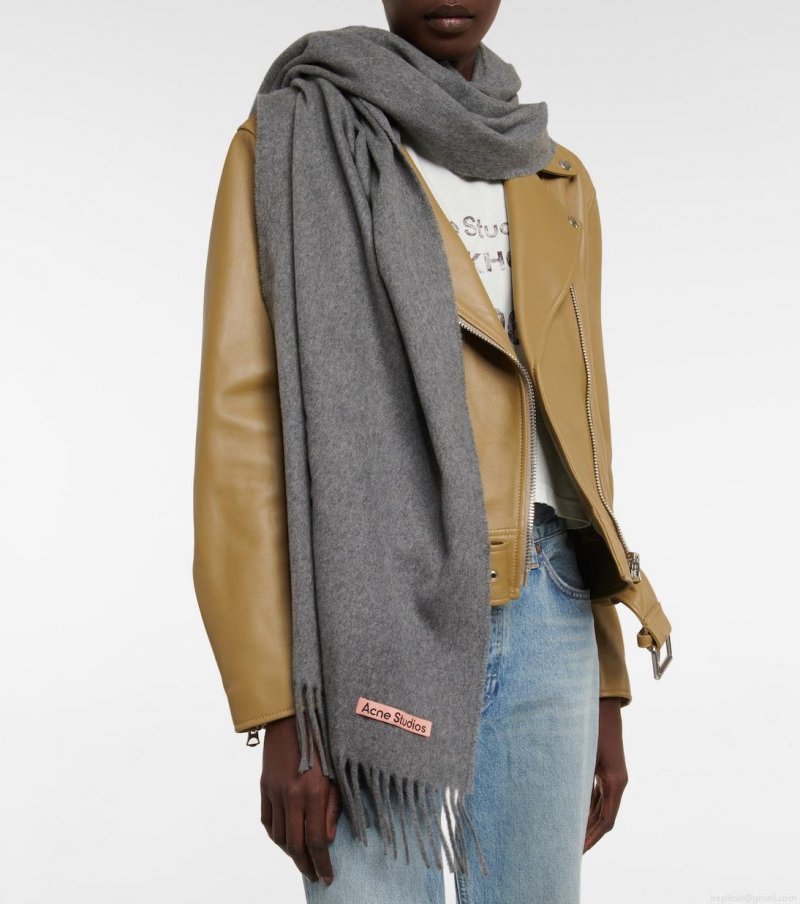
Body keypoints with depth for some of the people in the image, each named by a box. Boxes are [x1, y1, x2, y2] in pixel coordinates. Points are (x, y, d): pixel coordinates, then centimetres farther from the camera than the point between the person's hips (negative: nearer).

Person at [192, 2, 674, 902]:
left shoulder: (554, 186, 16)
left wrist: (605, 694, 12)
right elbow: (242, 426, -7)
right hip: (375, 623, -5)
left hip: (536, 619, 5)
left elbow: (573, 433, 15)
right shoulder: (287, 149, 0)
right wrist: (280, 715, -14)